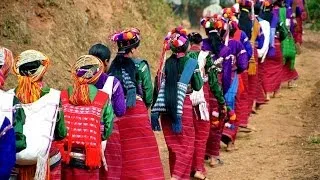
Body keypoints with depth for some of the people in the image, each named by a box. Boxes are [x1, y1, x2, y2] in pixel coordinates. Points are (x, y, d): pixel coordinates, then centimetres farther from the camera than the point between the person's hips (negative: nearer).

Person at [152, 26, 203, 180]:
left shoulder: (167, 62, 3)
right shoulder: (191, 63, -7)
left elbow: (162, 87, 0)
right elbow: (198, 86, -3)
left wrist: (155, 111, 0)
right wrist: (200, 77, 17)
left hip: (167, 107, 4)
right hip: (184, 107, -4)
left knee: (174, 145, 14)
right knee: (187, 145, 4)